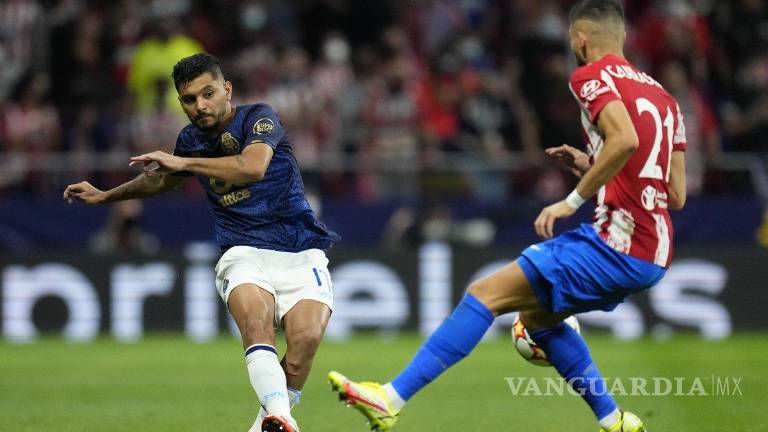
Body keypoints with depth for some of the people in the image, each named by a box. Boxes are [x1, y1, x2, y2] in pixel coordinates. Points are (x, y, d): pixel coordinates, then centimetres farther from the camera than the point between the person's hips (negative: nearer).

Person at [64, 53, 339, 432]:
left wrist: (183, 162, -21)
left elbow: (253, 167, -28)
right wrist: (104, 196, 43)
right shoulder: (190, 140, 12)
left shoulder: (259, 118, -6)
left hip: (300, 252, -2)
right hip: (245, 254, 2)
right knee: (256, 319, -32)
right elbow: (164, 179, 36)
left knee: (306, 337, -28)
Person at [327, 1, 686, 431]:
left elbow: (625, 139, -23)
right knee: (536, 314, 25)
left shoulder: (594, 76, -3)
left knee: (485, 294, -8)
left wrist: (573, 200, -16)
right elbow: (676, 196, 20)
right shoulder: (662, 96, 20)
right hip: (655, 257, 8)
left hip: (617, 244, -8)